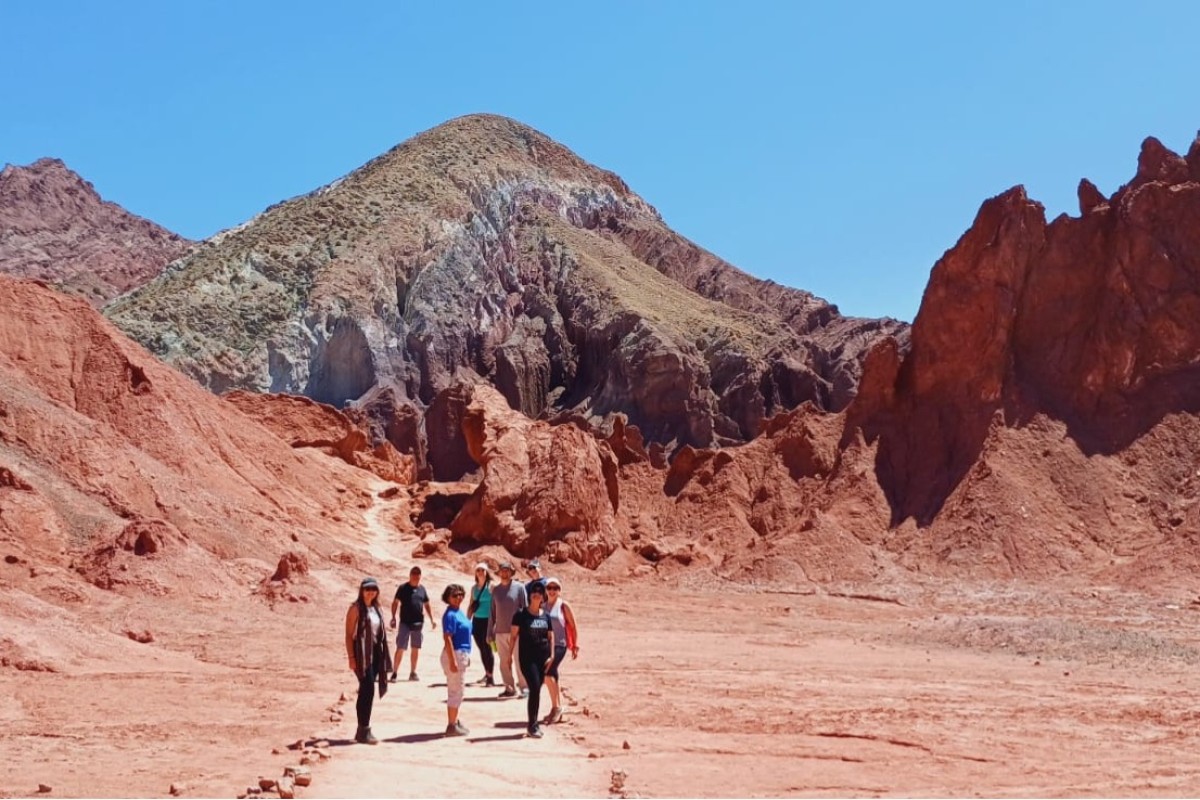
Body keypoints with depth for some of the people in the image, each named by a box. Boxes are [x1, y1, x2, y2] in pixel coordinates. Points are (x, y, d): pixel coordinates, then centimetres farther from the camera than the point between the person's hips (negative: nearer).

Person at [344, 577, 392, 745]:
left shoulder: (376, 608, 13)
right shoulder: (356, 608, -7)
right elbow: (349, 634, -10)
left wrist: (383, 657, 13)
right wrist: (351, 658, -16)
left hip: (375, 653, 7)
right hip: (362, 653, -7)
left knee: (367, 692, 12)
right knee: (367, 690, -9)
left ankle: (362, 730, 20)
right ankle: (364, 731, -3)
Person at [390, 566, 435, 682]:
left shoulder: (422, 589, 10)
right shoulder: (403, 588, -2)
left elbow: (427, 605, 17)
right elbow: (395, 603, -3)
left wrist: (432, 620, 12)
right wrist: (393, 617, -13)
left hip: (418, 623, 4)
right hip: (405, 623, -4)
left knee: (416, 648, 9)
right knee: (400, 648, -7)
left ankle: (413, 673, 18)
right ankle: (394, 673, -2)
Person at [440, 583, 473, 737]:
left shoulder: (459, 612, 11)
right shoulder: (450, 614, -16)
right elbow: (447, 638, -21)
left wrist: (467, 656, 20)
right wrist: (452, 661, -24)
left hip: (462, 654, 10)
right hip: (454, 654, -10)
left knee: (456, 691, 17)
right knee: (456, 691, -4)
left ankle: (454, 722, 26)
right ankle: (451, 726, 1)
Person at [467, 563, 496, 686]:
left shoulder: (491, 586, -4)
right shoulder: (474, 588, 12)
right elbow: (471, 606, 17)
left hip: (488, 620, -5)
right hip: (477, 621, 5)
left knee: (487, 648, -9)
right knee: (481, 648, 9)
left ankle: (491, 677, -6)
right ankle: (487, 673, 21)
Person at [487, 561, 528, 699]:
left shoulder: (519, 588, -1)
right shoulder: (495, 590, 10)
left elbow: (525, 608, -1)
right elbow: (492, 612, 13)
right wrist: (490, 632, 11)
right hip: (500, 631, 4)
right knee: (504, 662, 4)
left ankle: (524, 686, 5)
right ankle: (509, 688, 11)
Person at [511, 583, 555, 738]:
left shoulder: (546, 616, 8)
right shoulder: (521, 615, -3)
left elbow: (551, 637, 12)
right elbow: (514, 635, -2)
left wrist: (551, 656, 3)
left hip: (543, 657, 4)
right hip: (527, 657, -4)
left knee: (536, 690, 9)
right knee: (535, 688, -13)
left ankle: (533, 724, 20)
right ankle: (532, 725, -7)